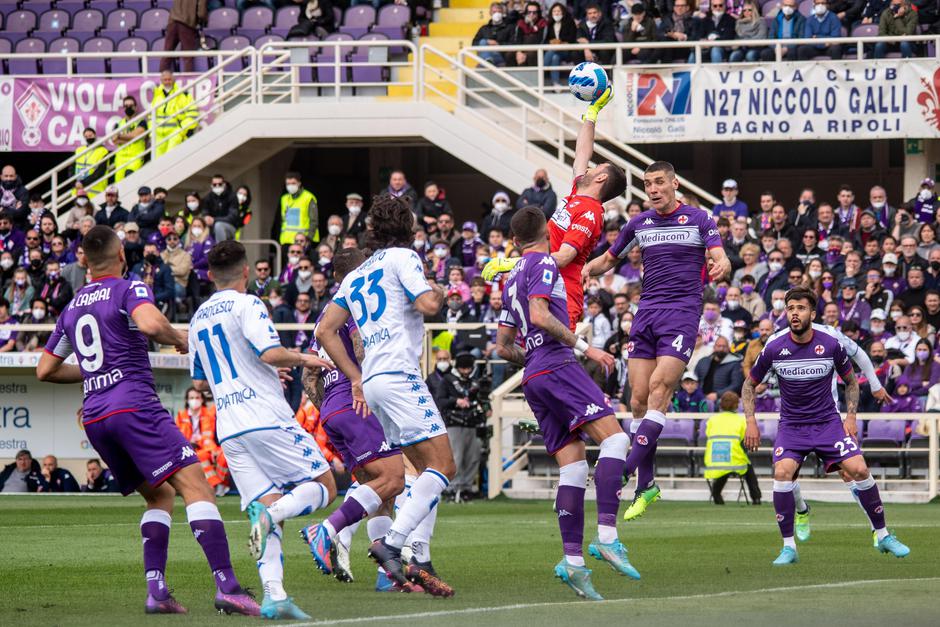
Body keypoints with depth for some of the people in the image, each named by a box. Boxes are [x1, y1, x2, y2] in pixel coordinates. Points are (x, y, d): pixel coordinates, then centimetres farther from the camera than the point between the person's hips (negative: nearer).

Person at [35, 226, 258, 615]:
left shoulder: (72, 308, 20)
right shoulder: (129, 289, 0)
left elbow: (45, 370, 26)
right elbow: (150, 323, -23)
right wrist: (179, 339, -4)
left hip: (93, 417, 7)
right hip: (134, 404, -7)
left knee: (160, 495, 19)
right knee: (195, 485, -14)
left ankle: (156, 590, 3)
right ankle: (226, 586, -29)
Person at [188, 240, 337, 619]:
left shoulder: (198, 318, 19)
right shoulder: (246, 305, -3)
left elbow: (200, 383, 26)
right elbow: (271, 353, -18)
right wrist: (303, 359, 2)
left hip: (229, 429, 6)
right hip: (267, 417, -6)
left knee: (268, 505, 3)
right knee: (323, 486, 4)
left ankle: (273, 594, -16)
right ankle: (270, 513, -26)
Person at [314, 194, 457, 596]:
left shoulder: (355, 277, 23)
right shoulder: (402, 257, 2)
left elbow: (325, 331, 18)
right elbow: (428, 305, -11)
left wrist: (356, 379, 18)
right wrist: (440, 294, 12)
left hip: (372, 379, 8)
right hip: (398, 376, -8)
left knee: (427, 471, 9)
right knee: (442, 466, -13)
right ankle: (392, 544, -26)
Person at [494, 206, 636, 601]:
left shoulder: (512, 280, 24)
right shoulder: (544, 264, 1)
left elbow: (503, 347, 26)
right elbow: (540, 316, -15)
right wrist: (585, 348, -13)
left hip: (533, 381, 8)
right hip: (557, 366, -8)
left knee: (573, 466, 2)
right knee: (614, 437, -16)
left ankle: (573, 560, -11)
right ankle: (606, 536, -32)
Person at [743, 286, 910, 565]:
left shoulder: (831, 345, -7)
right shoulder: (774, 348, -8)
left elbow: (851, 381, 10)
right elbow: (750, 384, 8)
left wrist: (851, 417, -1)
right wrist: (750, 422, -2)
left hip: (828, 422, 0)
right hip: (791, 425, 0)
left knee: (859, 470, -15)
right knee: (782, 473, -26)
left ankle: (883, 536, 5)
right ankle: (789, 547, -14)